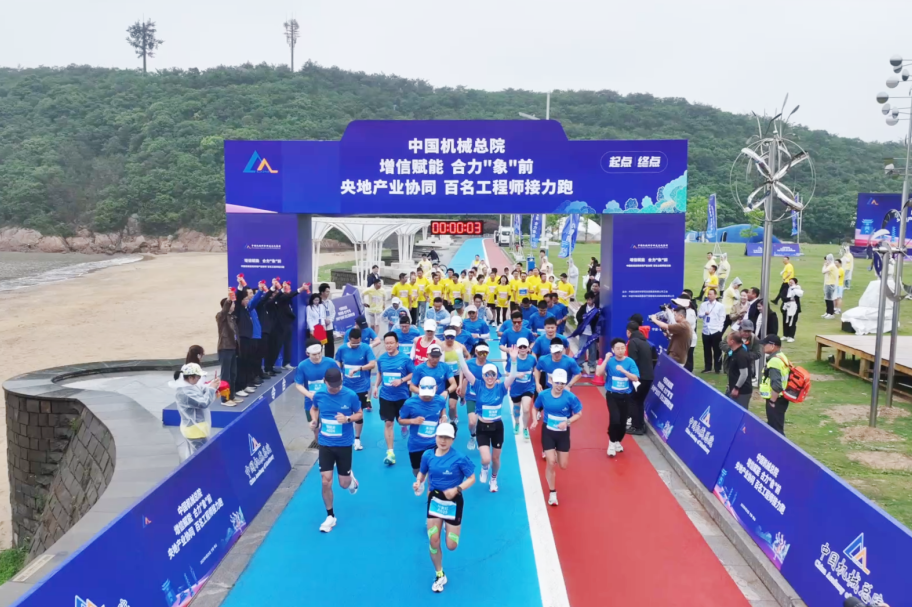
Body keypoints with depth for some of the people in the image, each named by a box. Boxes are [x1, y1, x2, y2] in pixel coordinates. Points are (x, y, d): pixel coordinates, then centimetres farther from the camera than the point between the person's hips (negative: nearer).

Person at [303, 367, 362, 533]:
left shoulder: (350, 395, -14)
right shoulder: (318, 395, -8)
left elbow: (360, 414, -2)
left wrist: (347, 418, -23)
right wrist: (314, 420, -8)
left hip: (344, 444, -1)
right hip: (325, 444, 1)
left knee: (344, 484, 7)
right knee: (326, 482, -2)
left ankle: (351, 477, 45)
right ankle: (330, 516, 17)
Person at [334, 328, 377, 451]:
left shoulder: (366, 348, -11)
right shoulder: (342, 349, -5)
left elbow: (372, 364, -18)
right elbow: (337, 365, 6)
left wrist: (358, 368, -30)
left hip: (361, 387, -2)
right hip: (346, 387, 2)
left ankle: (357, 439, 25)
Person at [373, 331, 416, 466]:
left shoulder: (405, 358, -11)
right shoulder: (381, 359, 0)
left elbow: (413, 374, -6)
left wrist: (401, 380, -19)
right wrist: (376, 386, 4)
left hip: (402, 396, -2)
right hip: (385, 396, 2)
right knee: (388, 423, 0)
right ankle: (390, 452, 4)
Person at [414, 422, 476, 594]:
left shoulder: (459, 458, -19)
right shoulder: (428, 455, -8)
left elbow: (472, 478, -13)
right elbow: (422, 473, 8)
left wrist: (457, 489, -28)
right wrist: (418, 482, -15)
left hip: (453, 502, -3)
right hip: (434, 499, 3)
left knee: (451, 546, 3)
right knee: (433, 541, 2)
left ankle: (449, 528, 40)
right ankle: (439, 575, 26)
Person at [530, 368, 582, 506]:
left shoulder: (570, 397, -18)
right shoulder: (543, 395, -12)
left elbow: (579, 414, -10)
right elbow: (536, 408, 6)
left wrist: (567, 422, -26)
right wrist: (535, 420, -12)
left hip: (563, 433, 0)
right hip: (548, 432, 0)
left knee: (563, 465, 8)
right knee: (550, 462, -8)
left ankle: (555, 455, 48)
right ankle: (552, 493, 11)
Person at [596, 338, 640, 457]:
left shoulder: (630, 362, -5)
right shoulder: (609, 361, -6)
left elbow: (635, 378, -12)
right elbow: (598, 373, -17)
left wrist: (623, 370, -24)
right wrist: (606, 359, -21)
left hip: (625, 396, 2)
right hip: (612, 395, -2)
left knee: (623, 422, 8)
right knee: (614, 420, -18)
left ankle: (618, 441, 35)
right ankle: (612, 442, 6)